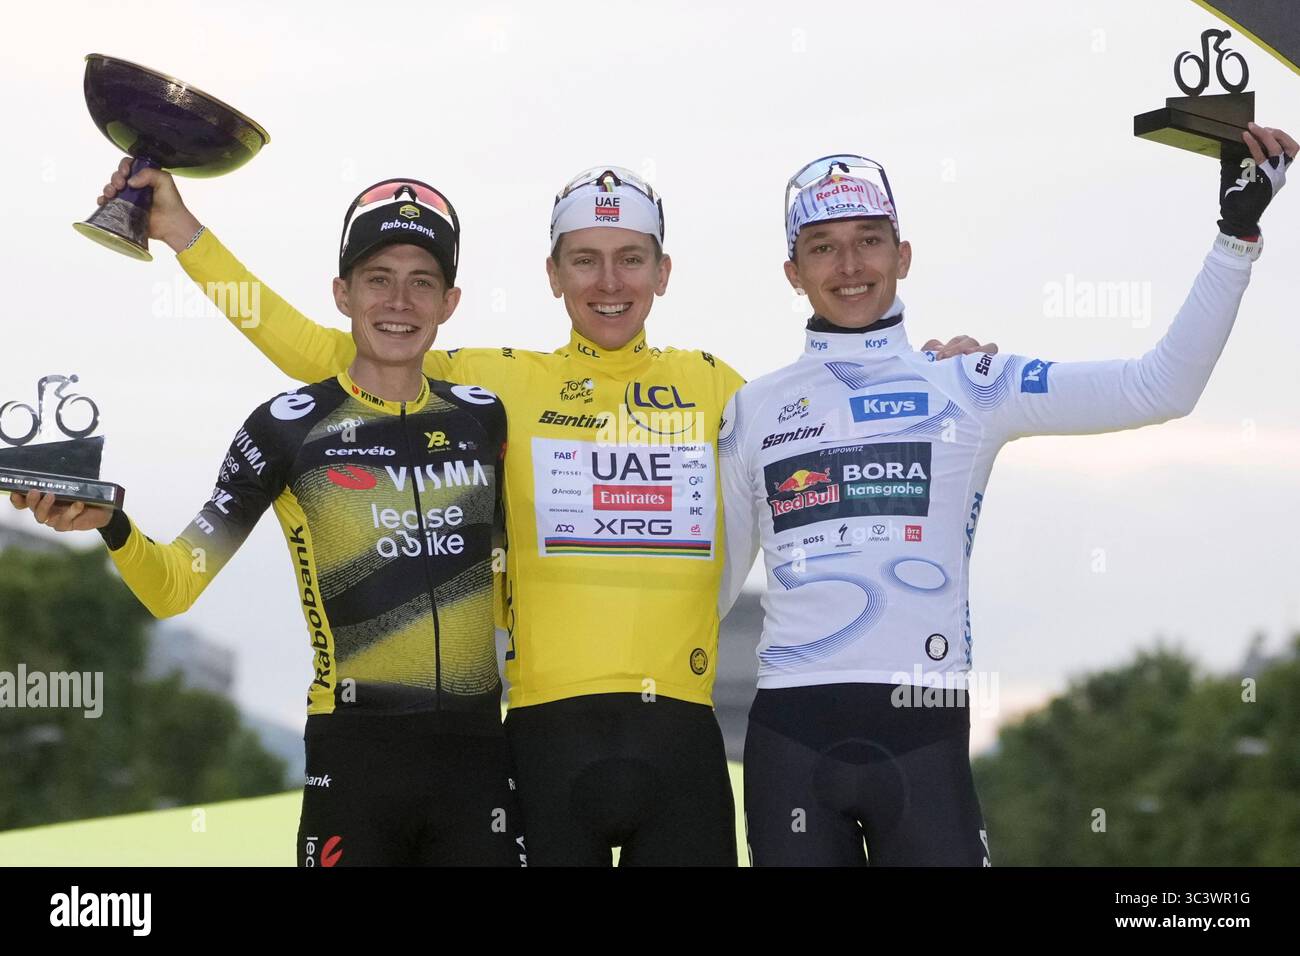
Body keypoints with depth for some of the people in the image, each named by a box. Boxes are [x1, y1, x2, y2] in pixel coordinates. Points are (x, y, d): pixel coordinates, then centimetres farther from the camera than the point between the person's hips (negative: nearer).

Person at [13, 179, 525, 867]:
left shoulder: (484, 417, 8)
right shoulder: (289, 428, -2)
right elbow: (176, 587, -4)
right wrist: (110, 526, -21)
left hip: (477, 754, 3)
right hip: (354, 756, -3)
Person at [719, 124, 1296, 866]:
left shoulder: (970, 389, 7)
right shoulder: (752, 413, 11)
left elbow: (1161, 387, -1)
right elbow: (711, 579, 17)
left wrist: (1238, 235, -5)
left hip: (923, 732, -1)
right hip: (790, 734, 1)